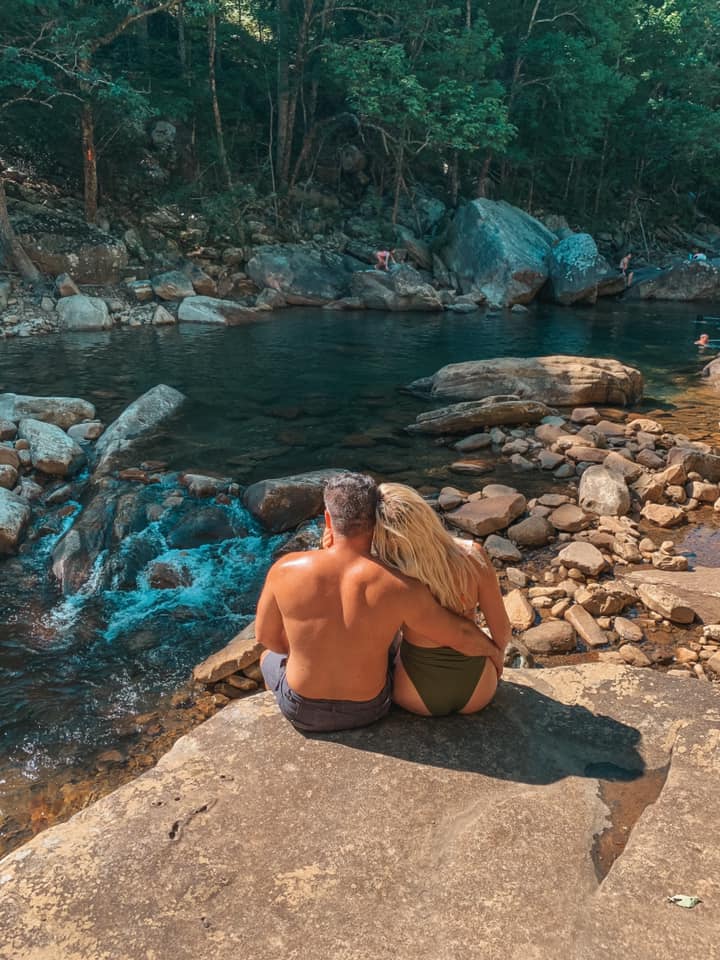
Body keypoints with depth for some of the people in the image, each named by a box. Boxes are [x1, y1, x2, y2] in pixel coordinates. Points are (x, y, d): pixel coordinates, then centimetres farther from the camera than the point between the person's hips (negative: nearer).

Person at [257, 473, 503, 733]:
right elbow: (461, 635, -13)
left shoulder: (285, 570, -21)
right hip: (368, 709, 1)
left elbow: (265, 636, -5)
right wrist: (493, 651, 9)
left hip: (301, 710, 0)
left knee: (271, 657, 33)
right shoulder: (398, 587, -25)